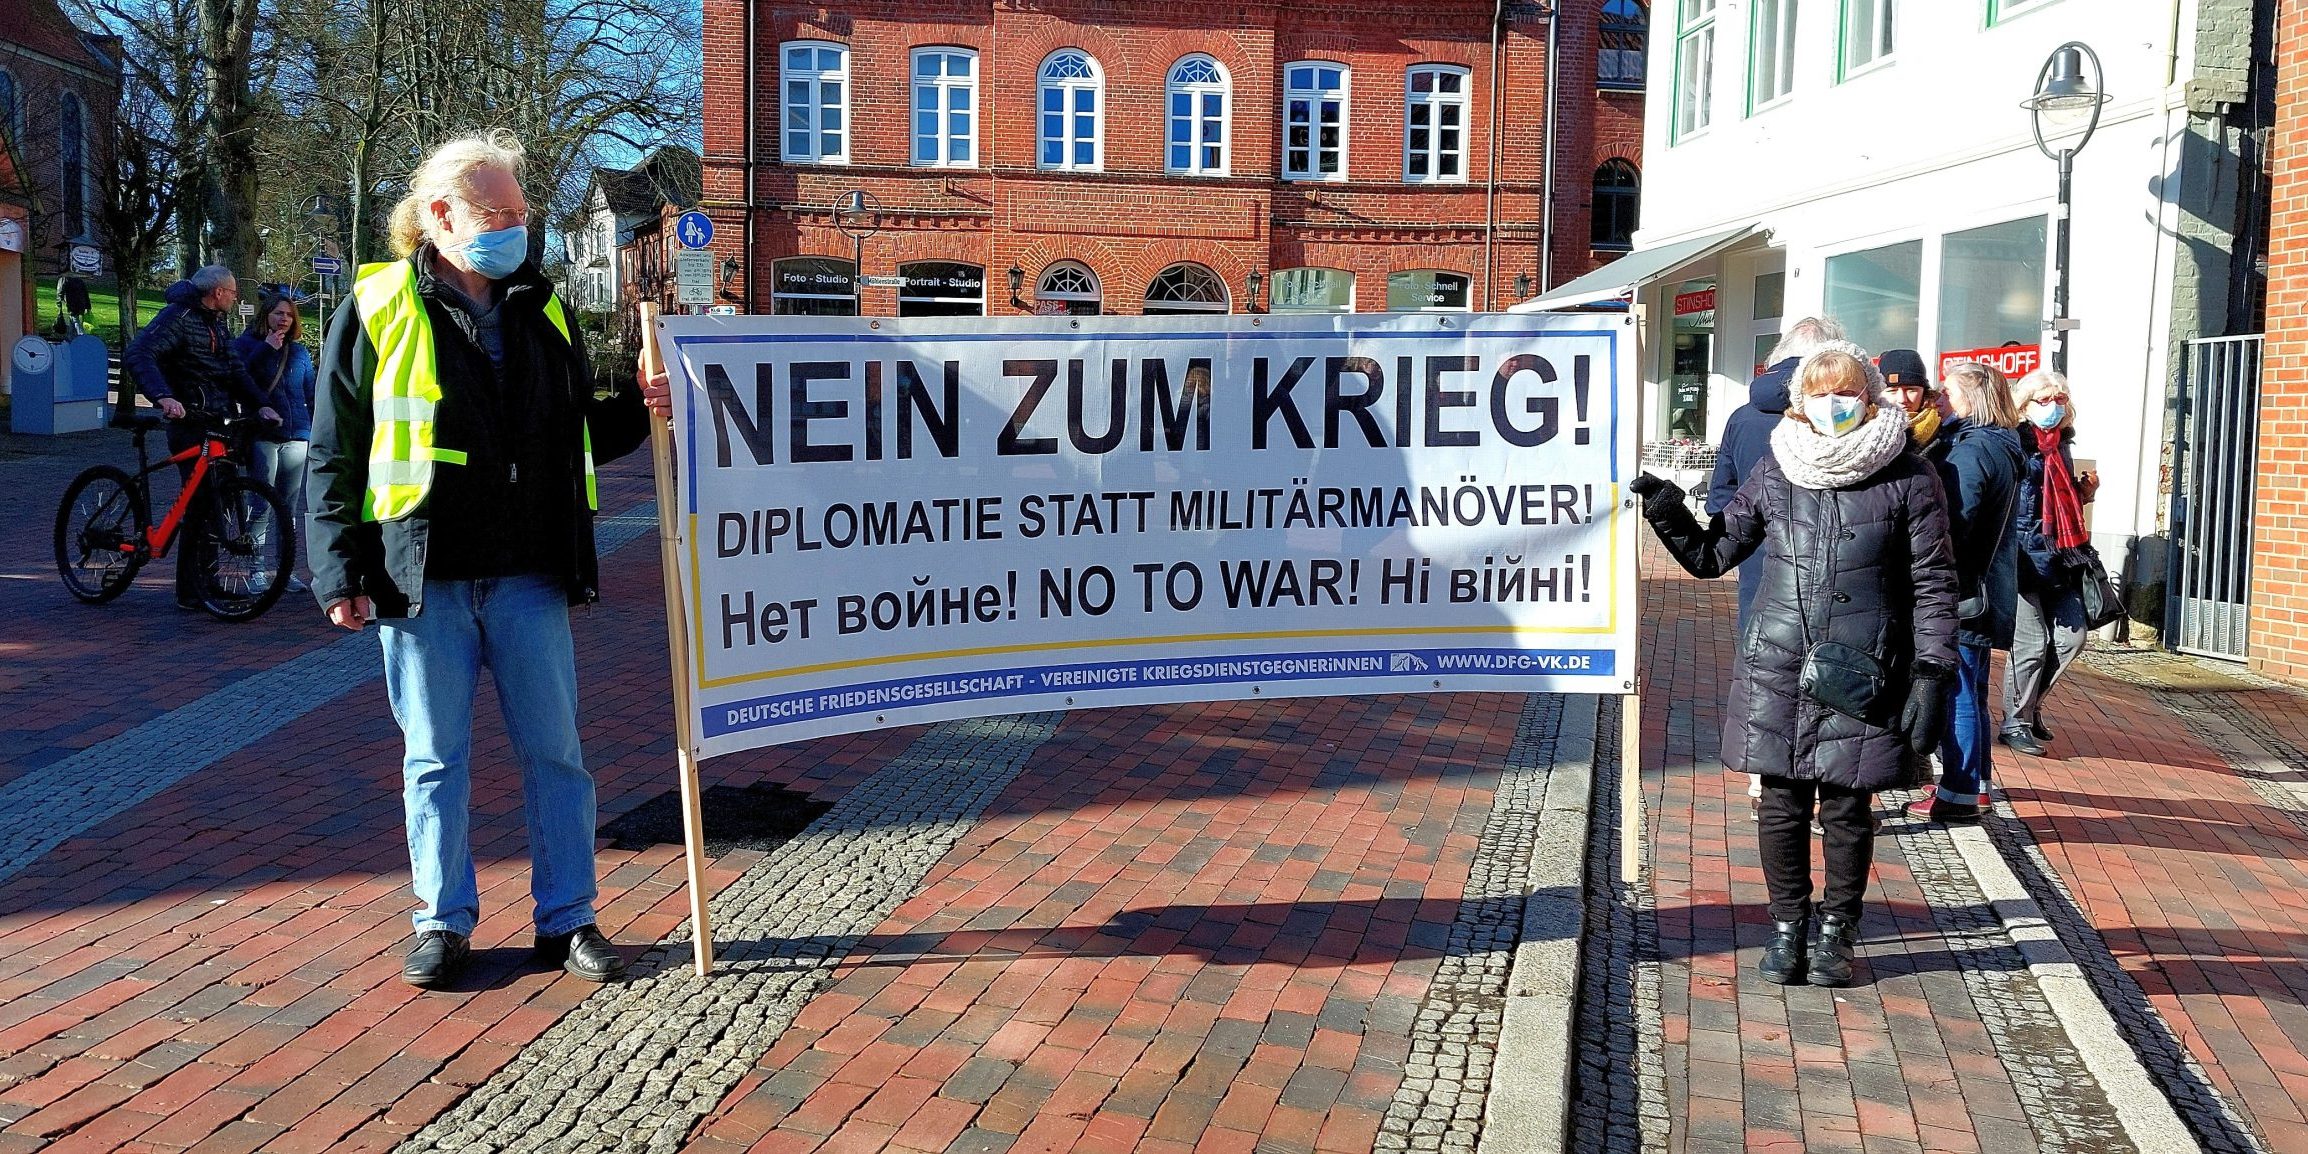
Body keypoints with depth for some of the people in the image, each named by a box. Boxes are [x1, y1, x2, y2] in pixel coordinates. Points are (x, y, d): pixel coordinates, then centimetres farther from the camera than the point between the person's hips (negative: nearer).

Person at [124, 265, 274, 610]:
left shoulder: (219, 322, 18)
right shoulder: (178, 317, -11)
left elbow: (235, 369, 18)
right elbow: (137, 355, -23)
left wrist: (259, 404, 1)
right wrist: (164, 396, -38)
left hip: (220, 424, 9)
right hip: (191, 426, -9)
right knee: (201, 503, -10)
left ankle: (209, 581, 20)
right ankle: (191, 592, -5)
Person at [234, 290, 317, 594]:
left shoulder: (299, 351, 15)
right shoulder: (246, 344, 5)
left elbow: (311, 395, 18)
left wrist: (318, 433, 11)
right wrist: (265, 348, -14)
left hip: (297, 438, 4)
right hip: (262, 437, -4)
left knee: (289, 509, 9)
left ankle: (286, 571, 15)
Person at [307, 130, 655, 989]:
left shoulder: (541, 314, 12)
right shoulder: (379, 308, 0)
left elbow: (580, 435, 19)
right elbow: (335, 457, 0)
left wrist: (640, 412, -1)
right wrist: (341, 574, -6)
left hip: (528, 578, 3)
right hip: (421, 581, -3)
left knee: (554, 750, 6)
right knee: (435, 757, 7)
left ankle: (567, 919, 17)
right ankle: (443, 922, 22)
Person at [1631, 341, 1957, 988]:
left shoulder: (1908, 477, 0)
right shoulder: (1776, 472, 7)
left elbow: (1934, 583, 1)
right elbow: (1713, 556, 13)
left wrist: (1931, 674, -5)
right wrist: (1671, 518, -3)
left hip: (1861, 676, -2)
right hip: (1777, 668, 2)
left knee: (1846, 807, 5)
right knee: (1783, 803, 6)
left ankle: (1835, 932, 23)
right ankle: (1786, 928, 22)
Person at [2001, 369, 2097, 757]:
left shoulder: (2062, 446, 15)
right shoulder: (2014, 445, -9)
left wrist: (2085, 492, 9)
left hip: (2058, 558, 8)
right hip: (2024, 556, -7)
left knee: (2072, 637, 5)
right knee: (2033, 641, -4)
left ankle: (2029, 702, 24)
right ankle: (2016, 723, 10)